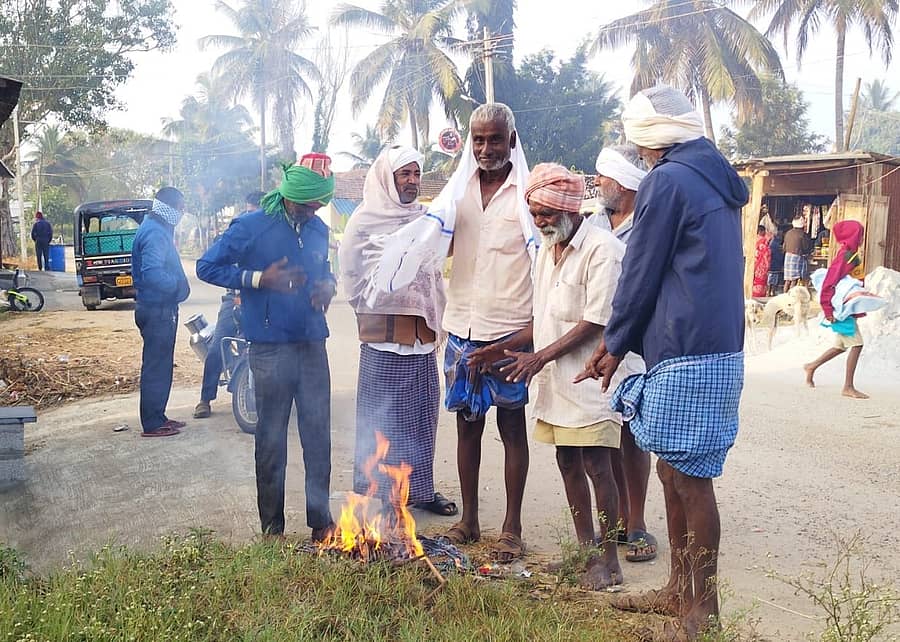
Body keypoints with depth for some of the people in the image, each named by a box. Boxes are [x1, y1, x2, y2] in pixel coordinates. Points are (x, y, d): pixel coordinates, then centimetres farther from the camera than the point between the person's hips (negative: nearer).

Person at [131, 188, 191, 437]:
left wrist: (178, 283, 10)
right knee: (156, 367, -4)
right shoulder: (155, 233, -18)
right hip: (158, 309, -11)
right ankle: (152, 424, 4)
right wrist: (178, 285, -23)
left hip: (160, 307, 11)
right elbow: (152, 274, -30)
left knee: (161, 365, 16)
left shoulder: (159, 229, 14)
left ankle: (157, 417, 26)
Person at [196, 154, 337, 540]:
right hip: (271, 348, -5)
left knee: (318, 435, 8)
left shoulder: (319, 229, 10)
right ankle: (272, 527, 17)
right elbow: (207, 267, -5)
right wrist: (259, 279, -17)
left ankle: (321, 520, 20)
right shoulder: (251, 226, -7)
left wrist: (328, 285, 2)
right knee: (271, 439, 5)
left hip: (312, 345, 5)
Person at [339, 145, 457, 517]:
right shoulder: (366, 220, -2)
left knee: (422, 414, 9)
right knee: (380, 416, 0)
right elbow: (349, 271, -1)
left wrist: (437, 317, 15)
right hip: (383, 335, -5)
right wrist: (370, 308, -1)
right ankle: (375, 492, 9)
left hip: (423, 333, 5)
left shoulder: (424, 219, 13)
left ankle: (420, 488, 20)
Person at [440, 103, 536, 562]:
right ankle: (469, 520, 25)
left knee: (512, 426, 5)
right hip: (463, 328, 4)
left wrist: (532, 333, -13)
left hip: (510, 333, -4)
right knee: (467, 424, 11)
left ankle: (512, 528, 16)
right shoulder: (458, 189, 9)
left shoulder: (527, 193, -5)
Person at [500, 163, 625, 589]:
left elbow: (596, 321, -17)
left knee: (596, 466, -4)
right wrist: (504, 348, 15)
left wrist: (541, 357, -17)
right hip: (553, 378, 8)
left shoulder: (602, 250, -13)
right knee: (568, 464, 12)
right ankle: (587, 551, 24)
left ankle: (609, 561, 8)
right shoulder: (546, 250, 14)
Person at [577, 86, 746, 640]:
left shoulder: (667, 181, -11)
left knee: (689, 477, -1)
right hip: (721, 348, 10)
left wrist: (616, 344, 5)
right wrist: (623, 338, 20)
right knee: (676, 471, 16)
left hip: (686, 355, -10)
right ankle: (681, 590, 27)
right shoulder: (719, 180, 17)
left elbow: (642, 274, -9)